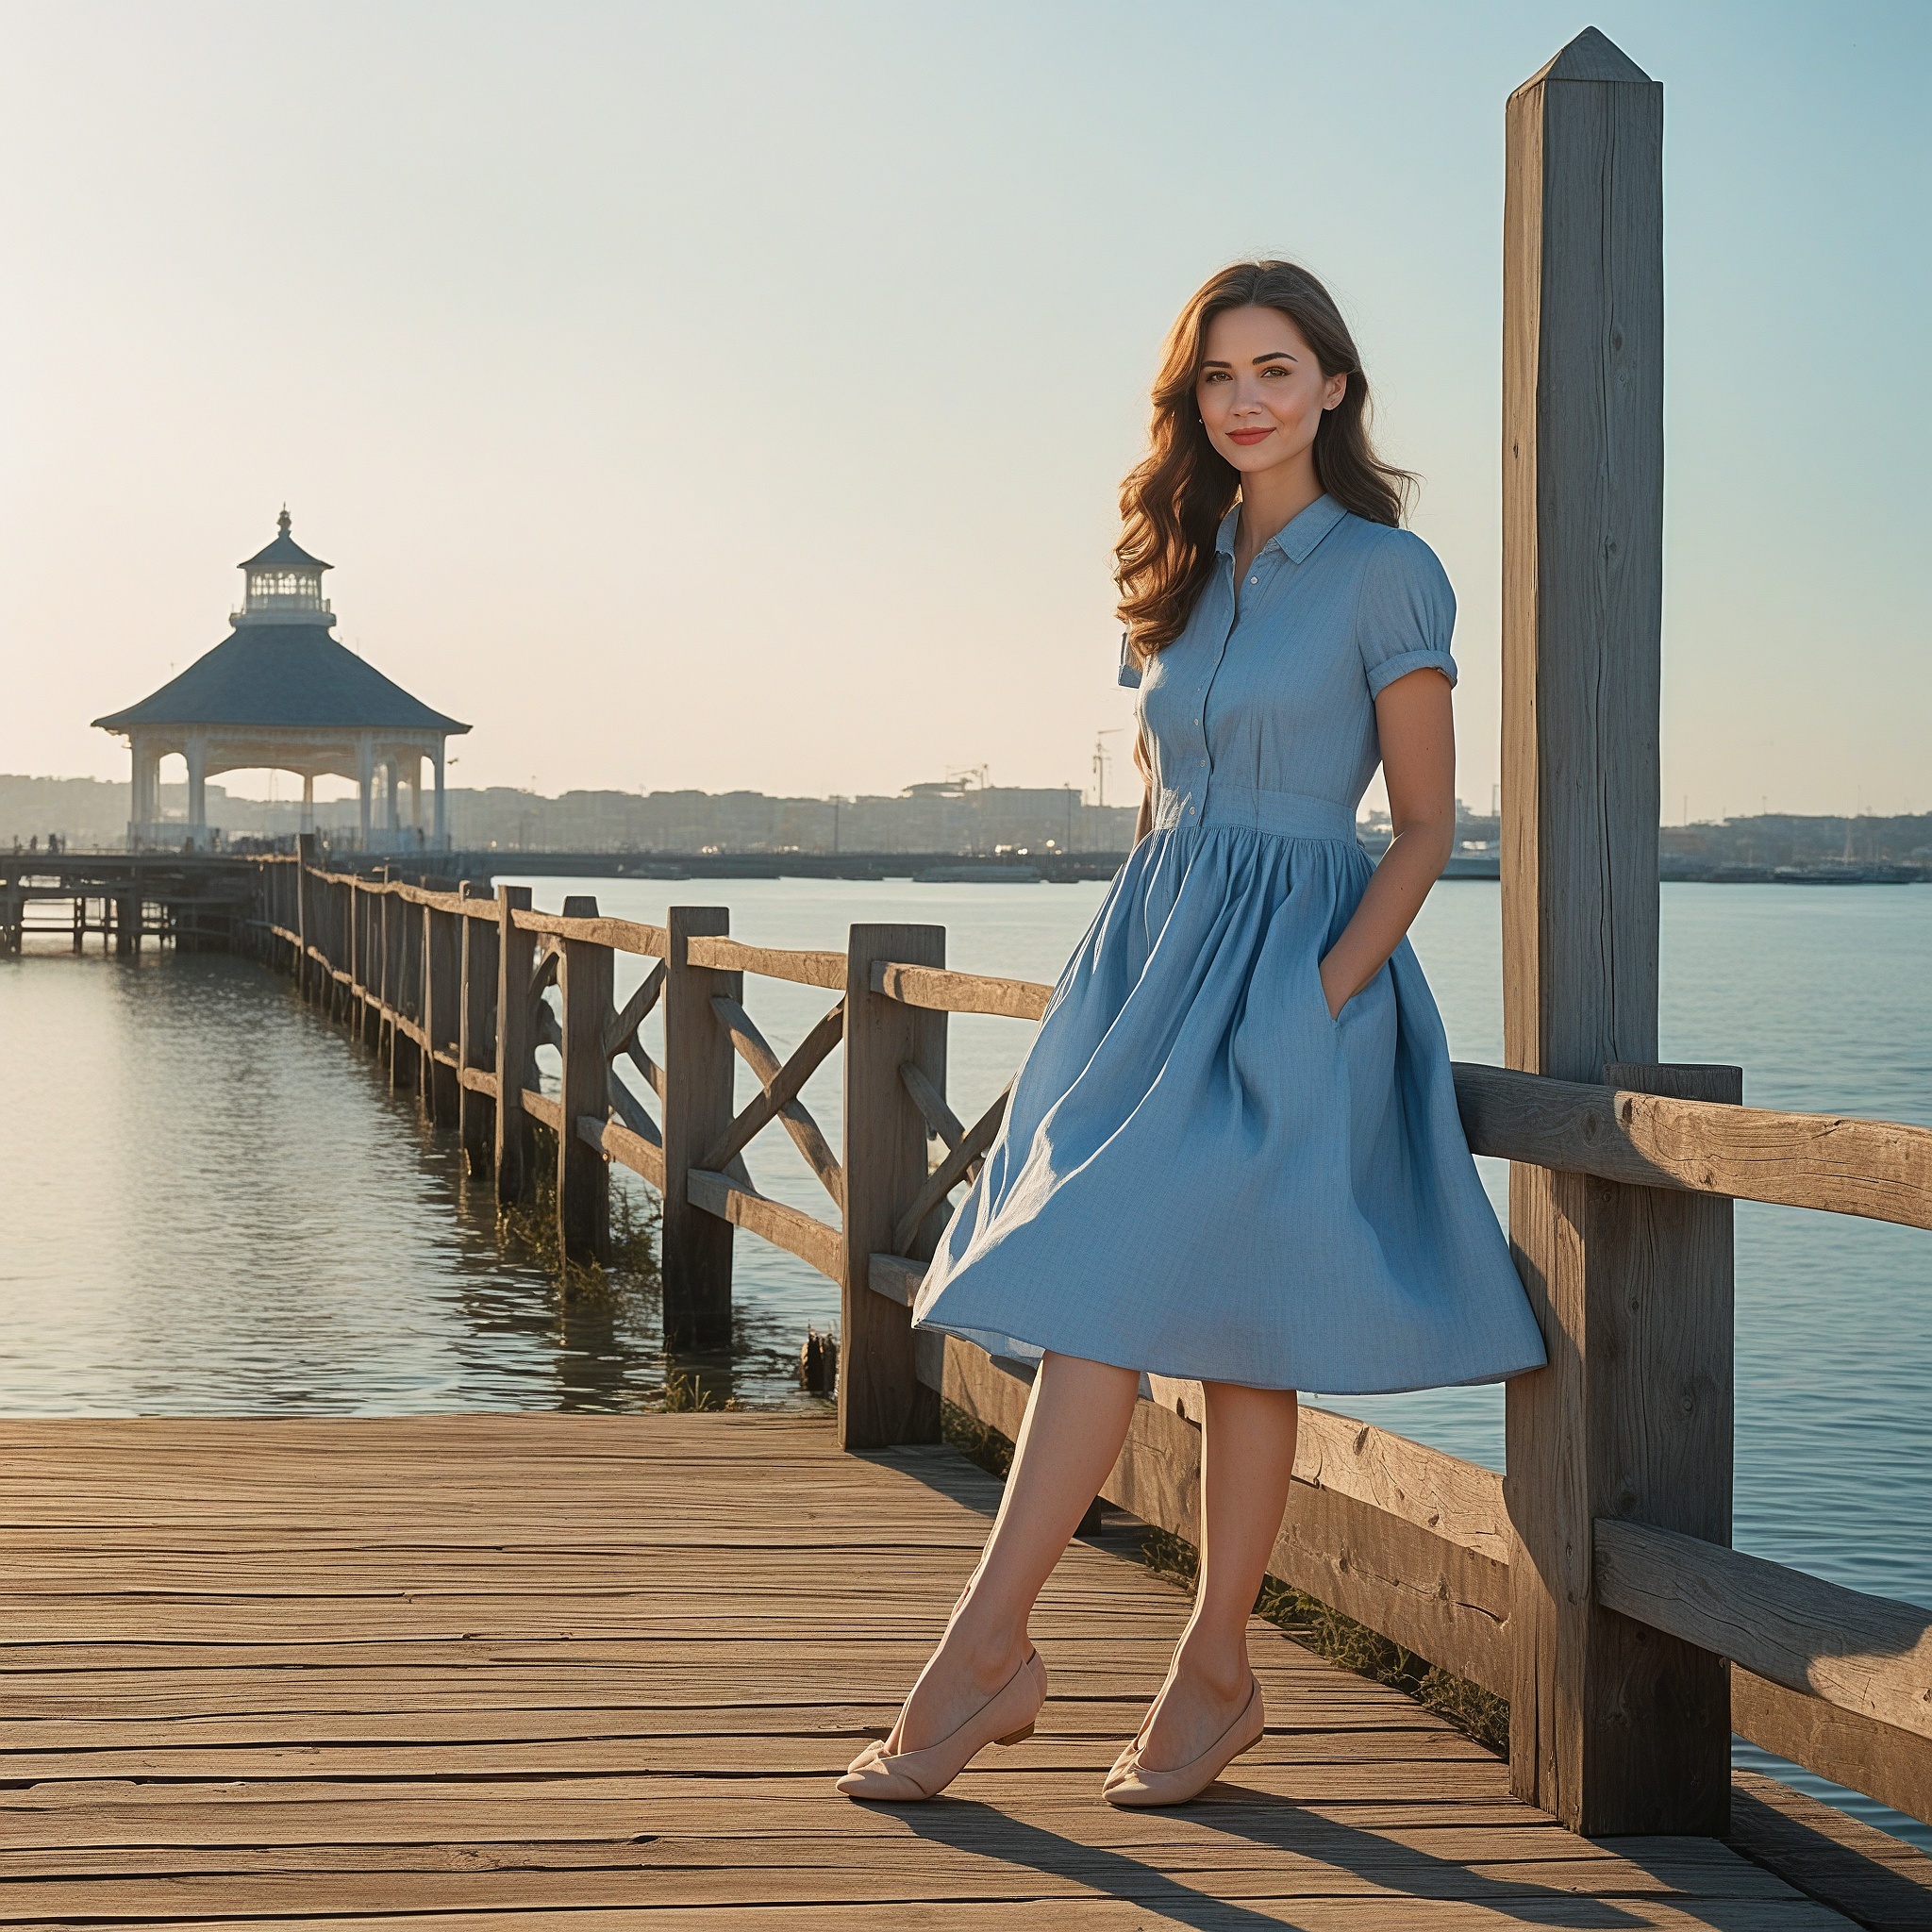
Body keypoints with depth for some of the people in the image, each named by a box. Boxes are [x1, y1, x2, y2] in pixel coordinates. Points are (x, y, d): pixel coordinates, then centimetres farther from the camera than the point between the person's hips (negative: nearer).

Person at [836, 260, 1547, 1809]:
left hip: (1296, 967, -6)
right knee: (1097, 1300, -1)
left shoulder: (1384, 572, -4)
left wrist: (1323, 995, -14)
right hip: (1155, 943, 6)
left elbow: (1427, 827, -5)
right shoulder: (1185, 574, 15)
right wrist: (1146, 953, 11)